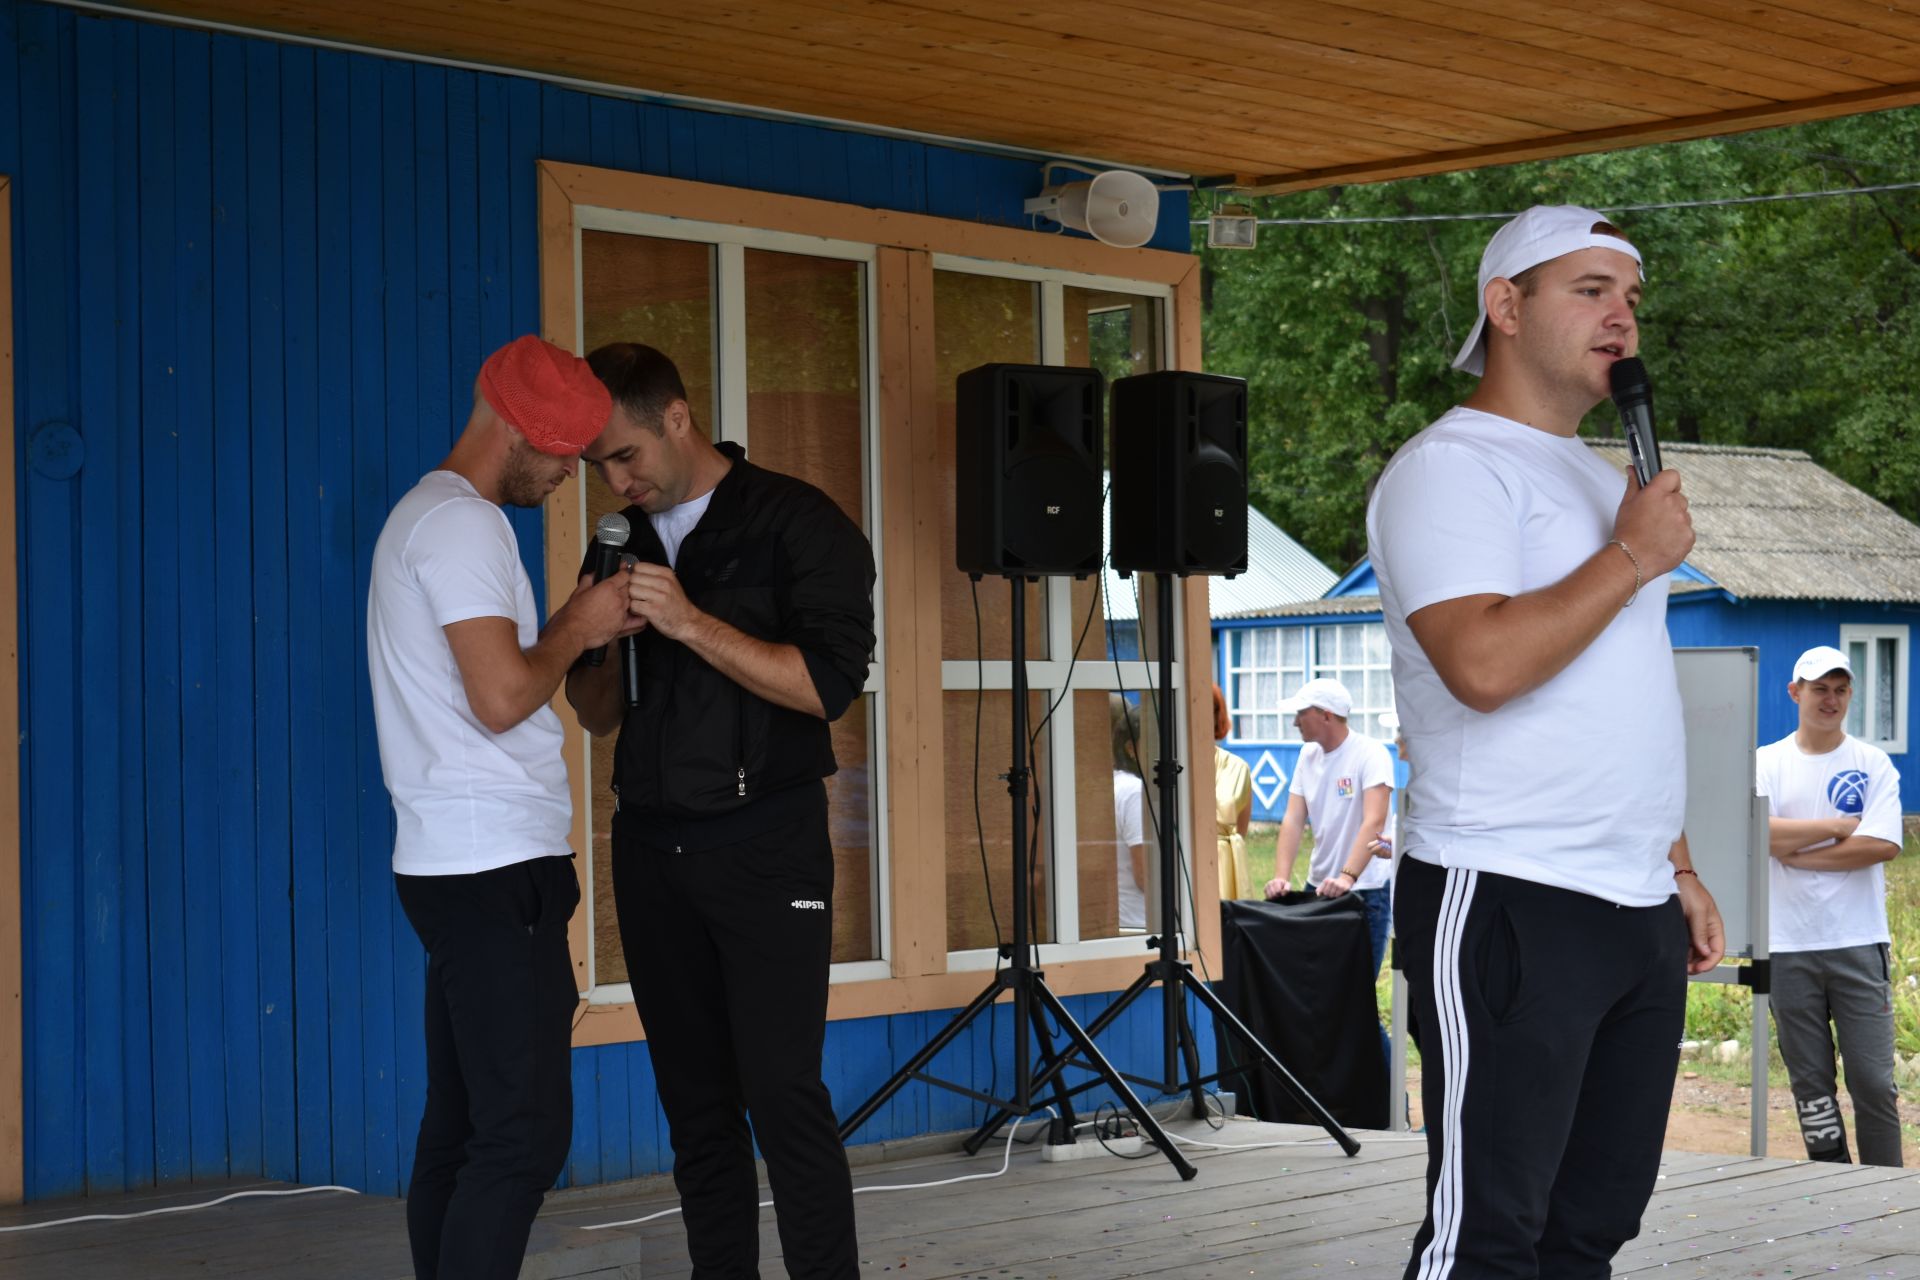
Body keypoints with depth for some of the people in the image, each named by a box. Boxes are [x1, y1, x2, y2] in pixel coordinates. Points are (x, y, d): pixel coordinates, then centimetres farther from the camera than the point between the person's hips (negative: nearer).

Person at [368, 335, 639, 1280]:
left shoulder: (425, 515, 20)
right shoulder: (465, 524, -12)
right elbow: (502, 697, -20)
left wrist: (575, 628, 12)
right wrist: (577, 627, -5)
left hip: (454, 866, 11)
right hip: (496, 866, -11)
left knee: (461, 1125, 10)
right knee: (525, 1133, -12)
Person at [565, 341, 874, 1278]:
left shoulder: (797, 524, -4)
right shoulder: (625, 544, 13)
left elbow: (828, 685, -14)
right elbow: (599, 716, 17)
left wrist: (691, 622, -20)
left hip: (764, 846, -5)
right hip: (651, 846, 5)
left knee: (783, 1093, -10)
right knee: (695, 1100, 6)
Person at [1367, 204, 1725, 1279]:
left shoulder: (1602, 479, 21)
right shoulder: (1451, 468, -8)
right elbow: (1485, 665, -24)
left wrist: (1678, 868, 20)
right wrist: (1633, 558, -13)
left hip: (1637, 910, 9)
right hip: (1507, 905, -9)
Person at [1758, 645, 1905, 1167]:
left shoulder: (1873, 764, 5)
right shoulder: (1765, 763, 6)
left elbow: (1883, 844, -9)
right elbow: (1762, 833, -11)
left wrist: (1799, 854, -10)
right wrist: (1843, 827, -8)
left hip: (1859, 943, -1)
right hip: (1788, 947, 1)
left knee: (1874, 1079, -3)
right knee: (1810, 1080, 5)